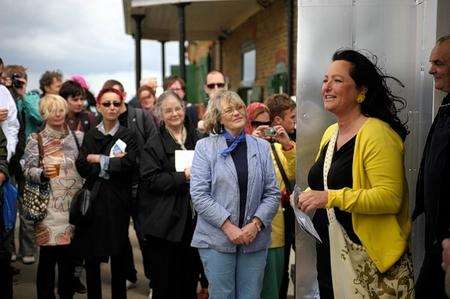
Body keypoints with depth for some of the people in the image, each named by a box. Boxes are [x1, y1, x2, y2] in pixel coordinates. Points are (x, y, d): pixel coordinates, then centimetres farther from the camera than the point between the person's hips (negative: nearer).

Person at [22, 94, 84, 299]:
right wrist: (43, 173, -21)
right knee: (48, 254, -2)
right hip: (49, 207, -3)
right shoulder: (36, 140, 1)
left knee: (69, 254, 8)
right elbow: (27, 171, -2)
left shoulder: (77, 137, 9)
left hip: (73, 205, 3)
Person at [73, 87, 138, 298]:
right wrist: (112, 164, -13)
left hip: (117, 201, -2)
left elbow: (129, 164, -15)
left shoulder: (128, 136, 1)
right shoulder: (90, 135, 10)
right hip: (93, 200, 2)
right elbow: (81, 166, -3)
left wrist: (98, 159, -7)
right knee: (91, 256, 5)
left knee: (118, 255, 5)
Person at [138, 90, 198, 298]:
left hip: (191, 218, 5)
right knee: (165, 282, 2)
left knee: (189, 278, 12)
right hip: (165, 222, -4)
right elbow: (150, 180, -13)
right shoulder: (154, 144, -4)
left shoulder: (195, 139, 11)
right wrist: (183, 177, -20)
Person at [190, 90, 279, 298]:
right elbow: (199, 194, -7)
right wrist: (228, 226, -13)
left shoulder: (262, 147, 9)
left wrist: (256, 224, -9)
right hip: (216, 238, -2)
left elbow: (272, 193, 6)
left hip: (255, 239, 2)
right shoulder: (205, 146, 0)